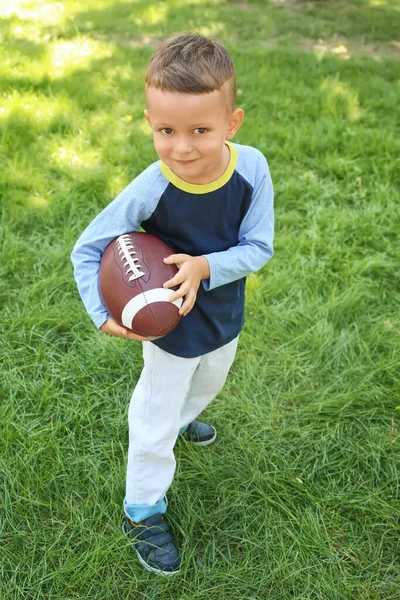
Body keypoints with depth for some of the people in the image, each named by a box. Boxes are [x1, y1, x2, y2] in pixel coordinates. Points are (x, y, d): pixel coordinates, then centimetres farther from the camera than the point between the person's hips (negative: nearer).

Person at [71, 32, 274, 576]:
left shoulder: (251, 168, -25)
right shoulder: (150, 189, -31)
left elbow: (258, 247, -19)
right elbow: (86, 249, -19)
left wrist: (204, 266, -35)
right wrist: (104, 315, -28)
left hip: (225, 316, 4)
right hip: (171, 327, -4)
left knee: (207, 386, 33)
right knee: (154, 420, 12)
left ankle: (181, 420, 67)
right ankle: (143, 510, 35)